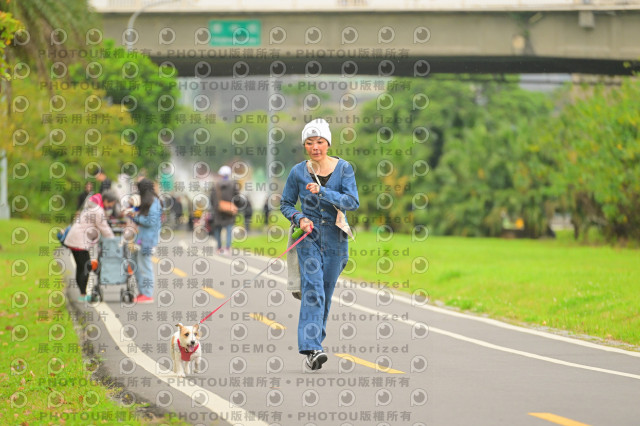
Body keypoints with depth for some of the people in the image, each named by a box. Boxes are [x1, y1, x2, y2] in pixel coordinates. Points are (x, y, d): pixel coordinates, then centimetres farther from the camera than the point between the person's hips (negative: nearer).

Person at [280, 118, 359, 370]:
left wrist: (322, 192, -23)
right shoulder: (298, 172, -1)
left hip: (335, 239, 1)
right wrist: (299, 219, -10)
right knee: (313, 291, -16)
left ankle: (315, 339, 26)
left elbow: (352, 202, -13)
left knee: (326, 293, 9)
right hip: (309, 237, -1)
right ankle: (311, 349, -25)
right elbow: (286, 204, 10)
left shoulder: (343, 168, -3)